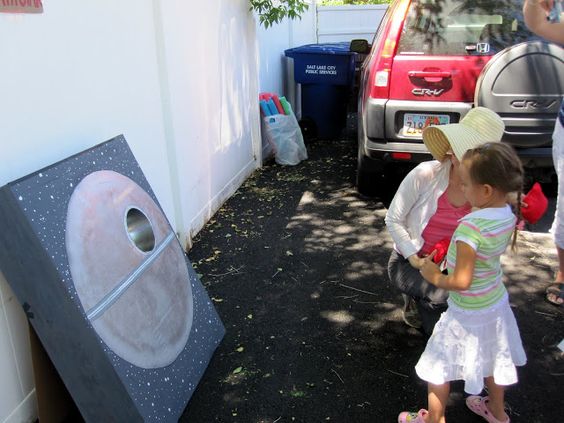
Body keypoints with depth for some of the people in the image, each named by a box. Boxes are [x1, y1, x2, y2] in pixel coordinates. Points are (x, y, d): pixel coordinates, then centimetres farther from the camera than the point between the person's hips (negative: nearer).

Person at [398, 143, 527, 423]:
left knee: (438, 369, 14)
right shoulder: (509, 214, -10)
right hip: (497, 305, 8)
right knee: (492, 361, 30)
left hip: (468, 315, -8)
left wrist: (434, 277, -14)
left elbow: (461, 281, -32)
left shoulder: (471, 226, -33)